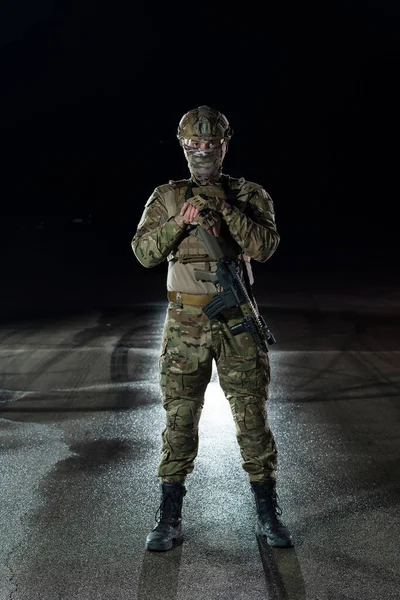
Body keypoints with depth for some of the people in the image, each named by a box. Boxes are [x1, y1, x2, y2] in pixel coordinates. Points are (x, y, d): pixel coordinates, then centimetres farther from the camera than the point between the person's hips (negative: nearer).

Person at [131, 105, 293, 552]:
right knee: (179, 419, 3)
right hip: (185, 323, 1)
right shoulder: (165, 197, 7)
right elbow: (143, 252, -2)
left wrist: (224, 208, -18)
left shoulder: (250, 195, 5)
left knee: (252, 417, 4)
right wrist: (180, 220, -16)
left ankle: (268, 514, 17)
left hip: (238, 322, 0)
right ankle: (169, 519, 14)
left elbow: (264, 247, -10)